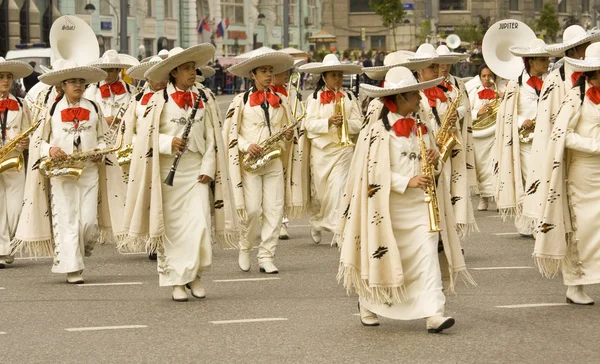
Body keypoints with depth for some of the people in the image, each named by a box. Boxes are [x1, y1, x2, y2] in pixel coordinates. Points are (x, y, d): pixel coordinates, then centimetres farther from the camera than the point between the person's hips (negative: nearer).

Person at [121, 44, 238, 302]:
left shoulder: (201, 100, 10)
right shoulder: (159, 100, -2)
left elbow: (211, 138, 11)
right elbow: (146, 136, -4)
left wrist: (208, 169, 2)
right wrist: (169, 143, -20)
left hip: (196, 170, 3)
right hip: (168, 171, -3)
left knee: (200, 224, -7)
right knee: (172, 228, 2)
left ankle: (194, 275, 11)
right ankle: (175, 282, 10)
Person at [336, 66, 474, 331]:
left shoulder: (421, 128, 11)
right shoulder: (378, 131, -9)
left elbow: (432, 168, 20)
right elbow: (375, 173, -14)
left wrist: (435, 163, -4)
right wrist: (406, 182, -23)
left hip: (421, 204, 4)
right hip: (391, 207, -4)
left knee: (428, 254, -10)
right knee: (384, 256, 8)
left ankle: (433, 313, -16)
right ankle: (367, 303, 33)